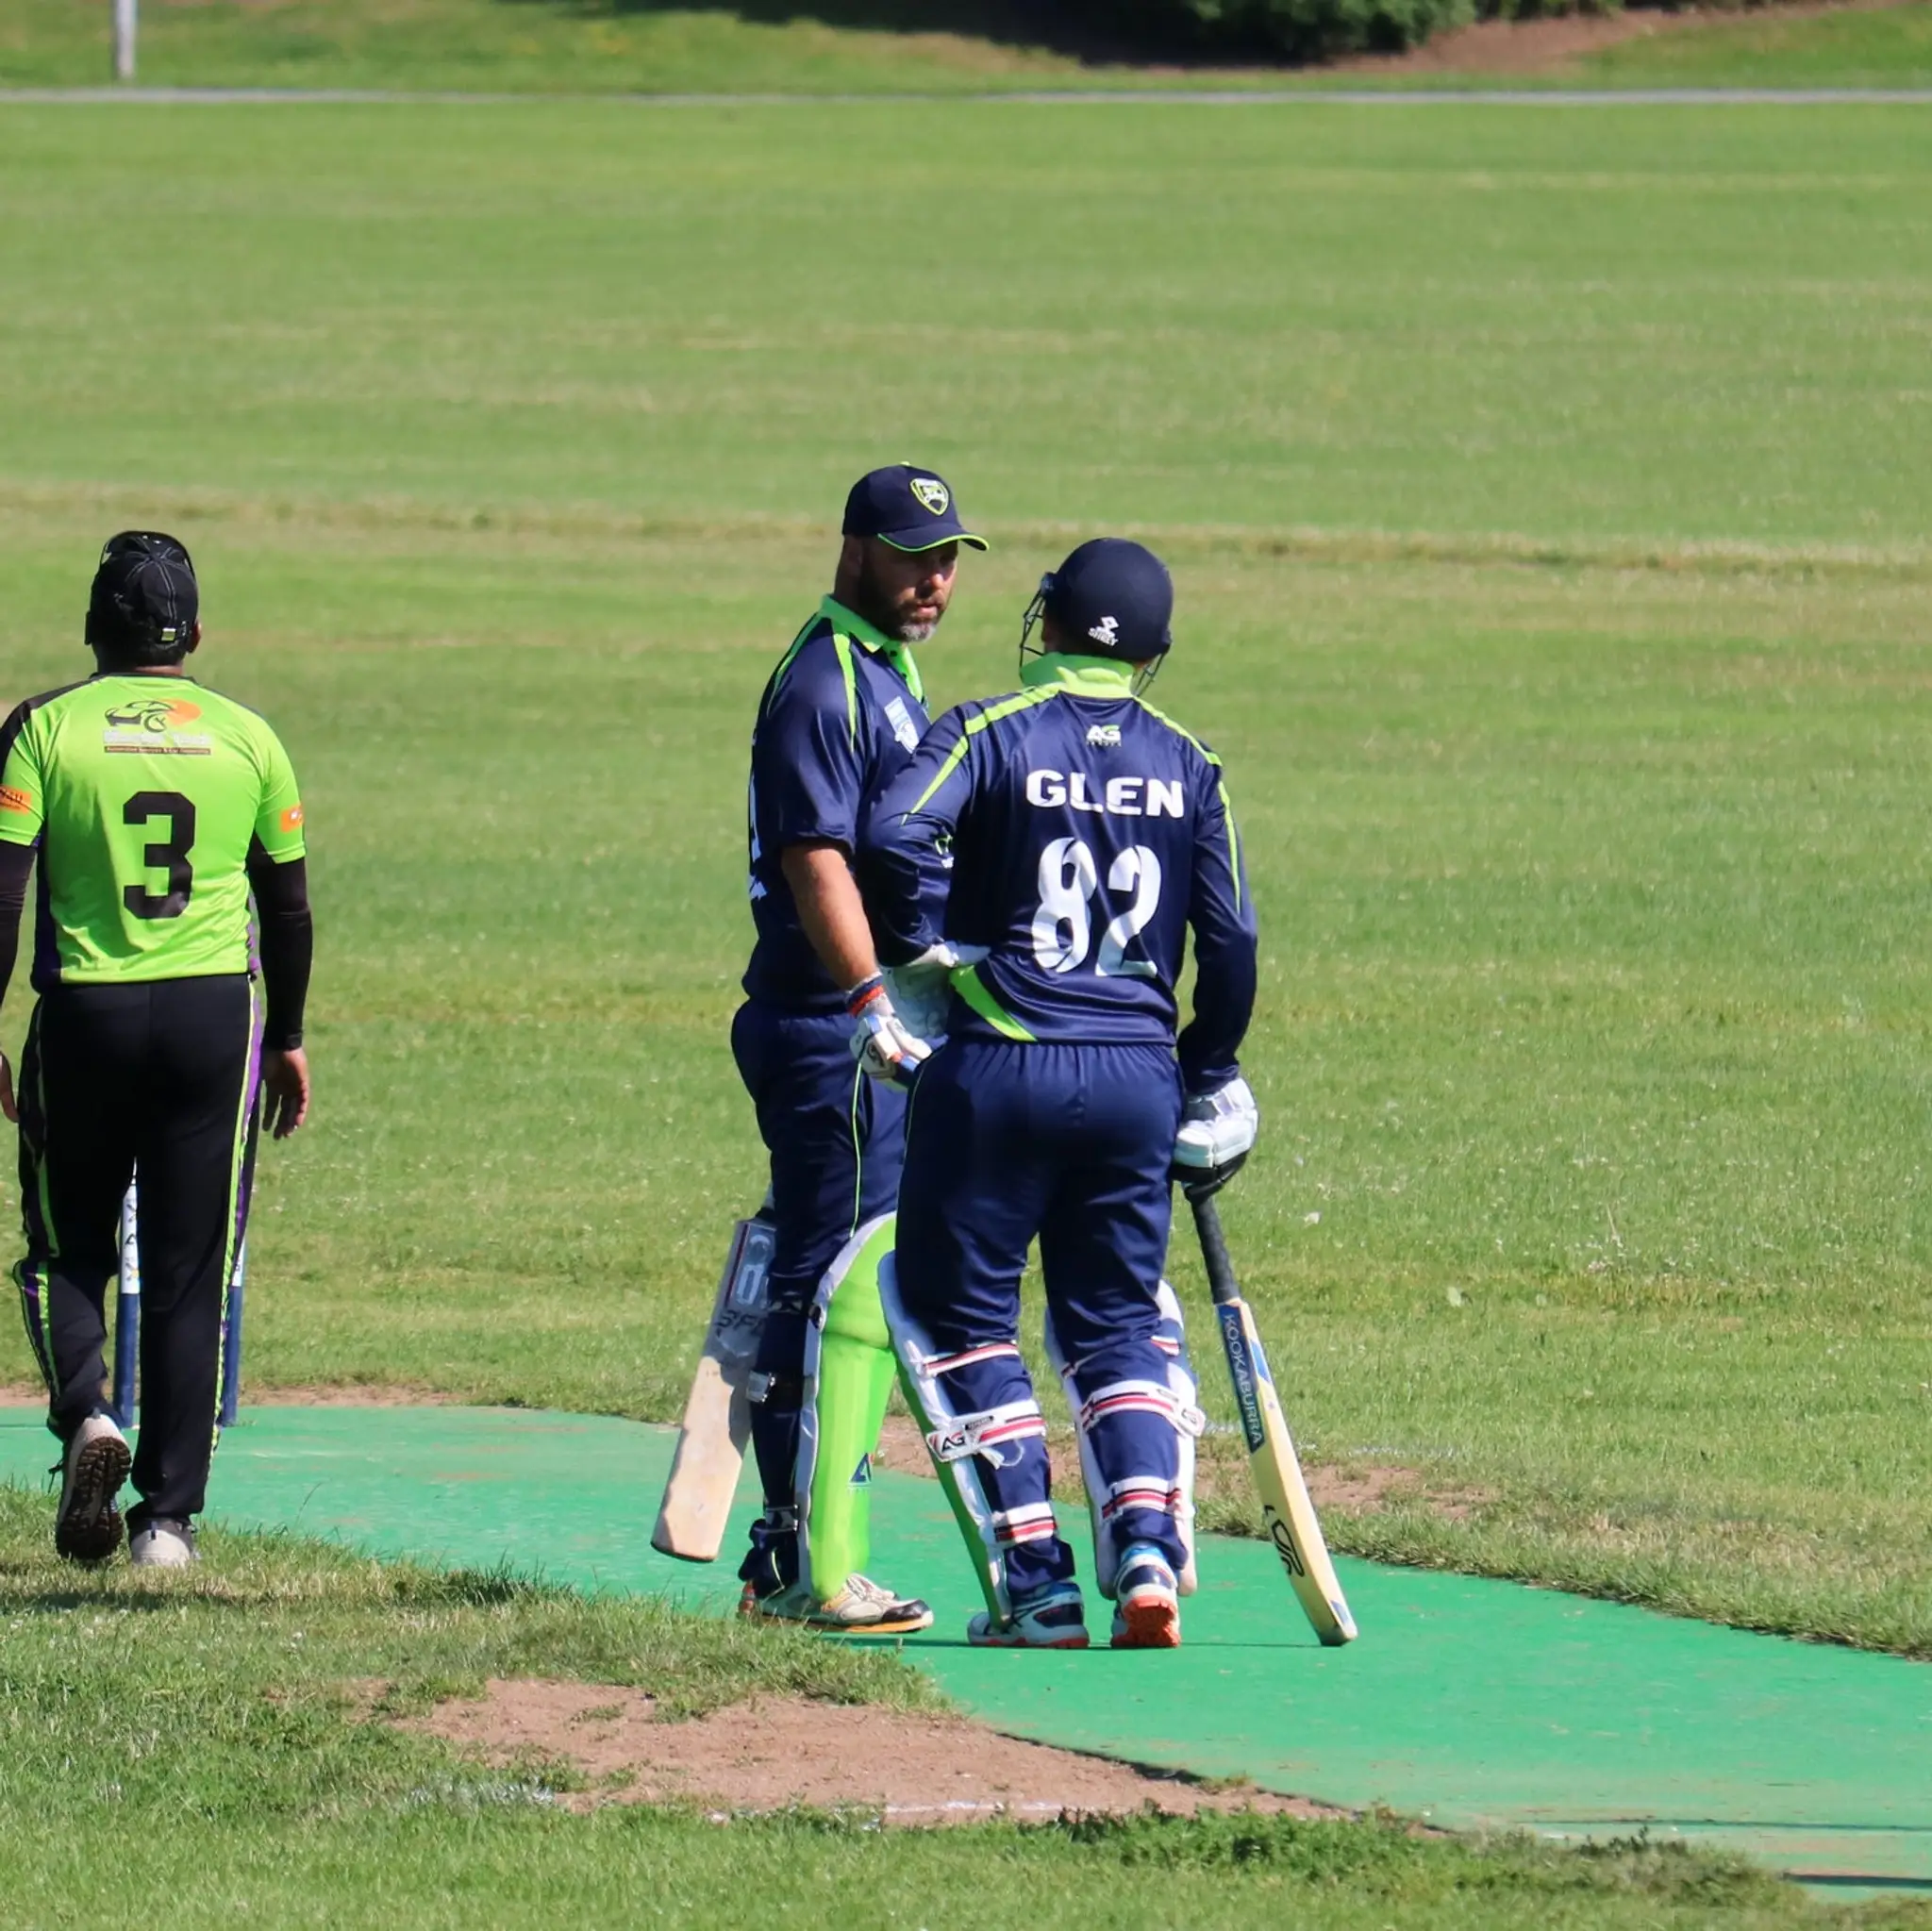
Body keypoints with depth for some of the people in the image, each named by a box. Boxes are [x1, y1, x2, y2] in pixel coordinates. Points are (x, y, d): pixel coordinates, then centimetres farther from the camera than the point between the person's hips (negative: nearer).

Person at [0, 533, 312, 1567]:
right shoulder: (246, 737, 5)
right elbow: (288, 908, 10)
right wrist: (288, 1039, 21)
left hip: (84, 1017, -1)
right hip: (214, 1017, 1)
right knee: (189, 1276, 5)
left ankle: (84, 1414, -14)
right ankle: (169, 1514, 2)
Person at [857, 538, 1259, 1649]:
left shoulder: (990, 735, -3)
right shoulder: (1188, 765, 7)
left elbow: (894, 835, -21)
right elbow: (1233, 942, 6)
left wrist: (918, 953, -5)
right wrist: (1211, 1086, 16)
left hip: (1000, 1068, -3)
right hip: (1136, 1078, 3)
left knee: (958, 1310, 8)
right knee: (1119, 1323, 13)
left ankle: (1035, 1585, 0)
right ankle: (1148, 1548, -8)